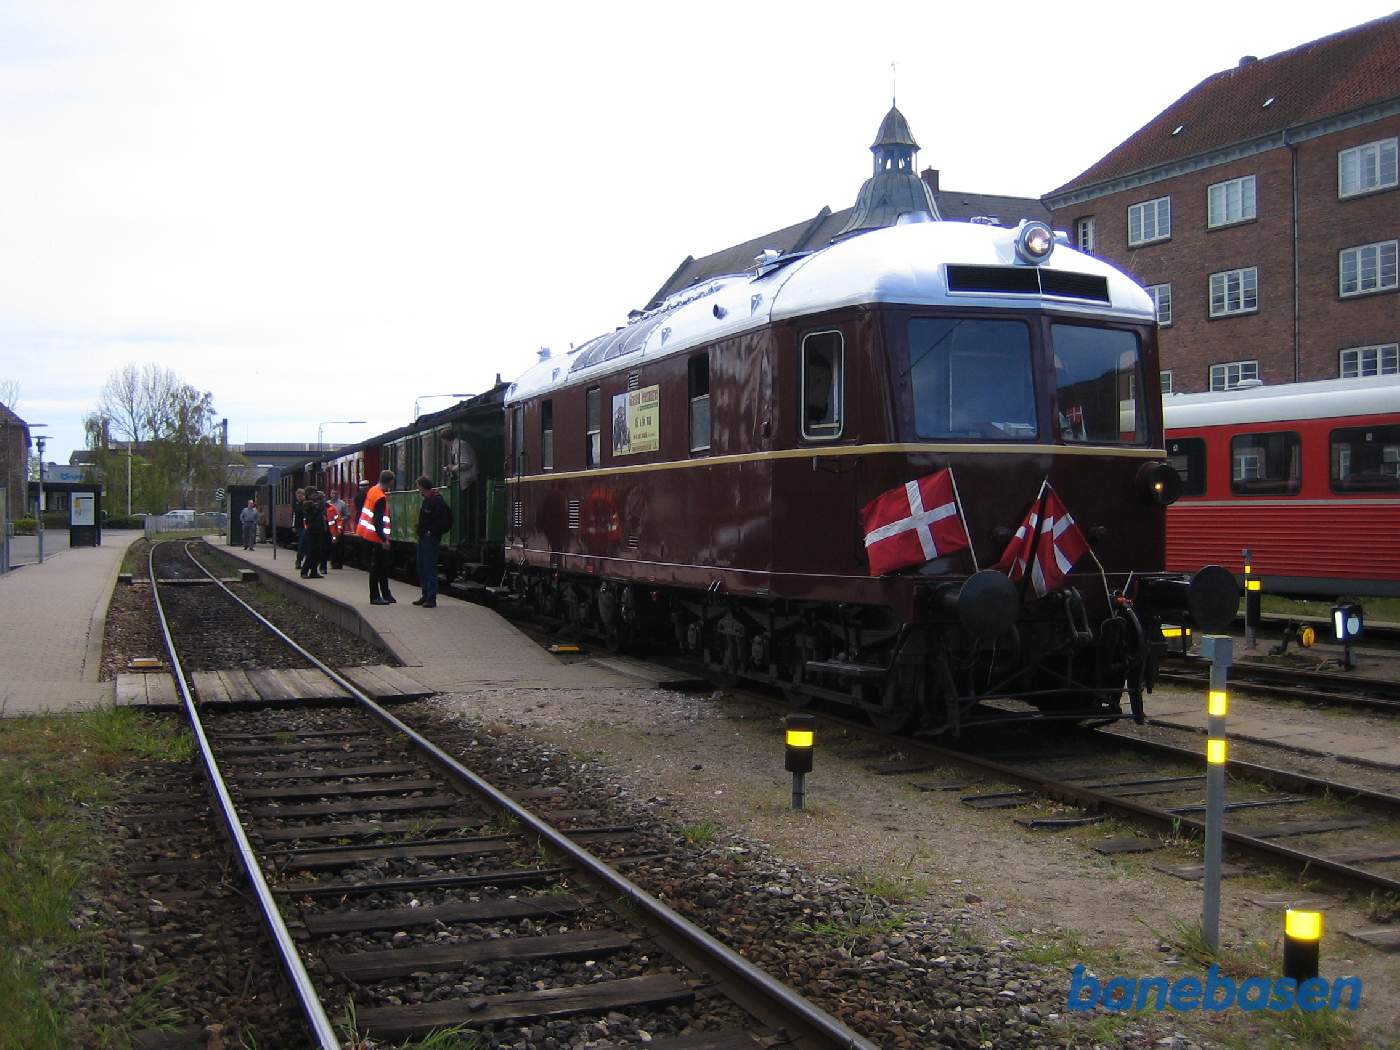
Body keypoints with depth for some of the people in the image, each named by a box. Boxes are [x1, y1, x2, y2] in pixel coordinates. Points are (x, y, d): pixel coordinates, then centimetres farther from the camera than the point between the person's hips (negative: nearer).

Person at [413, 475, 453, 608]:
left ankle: (431, 599, -7)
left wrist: (432, 531, -17)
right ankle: (426, 596, 22)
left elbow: (445, 520, -22)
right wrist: (421, 530, 13)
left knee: (430, 568, -9)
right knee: (421, 567, 14)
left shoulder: (437, 500, -15)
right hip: (423, 538, 10)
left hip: (431, 538, -10)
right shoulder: (426, 500, 15)